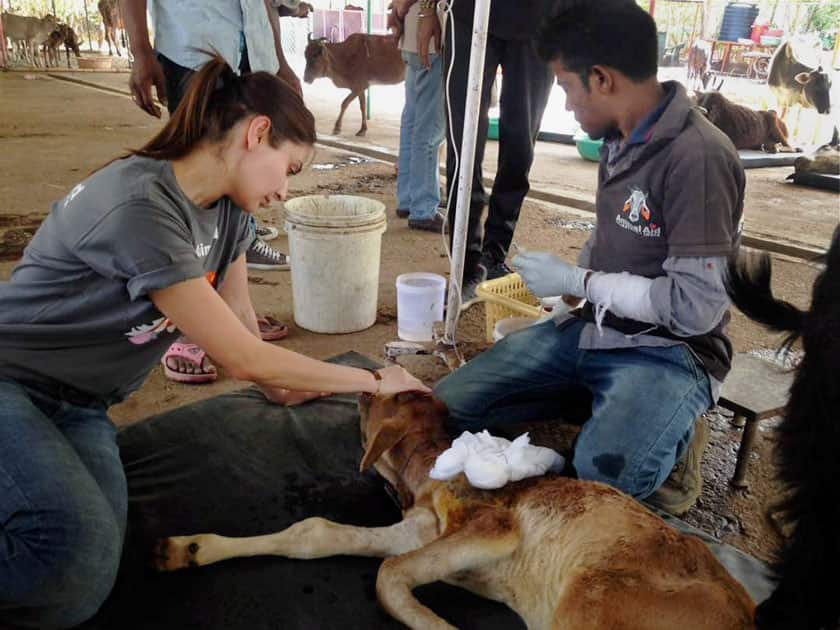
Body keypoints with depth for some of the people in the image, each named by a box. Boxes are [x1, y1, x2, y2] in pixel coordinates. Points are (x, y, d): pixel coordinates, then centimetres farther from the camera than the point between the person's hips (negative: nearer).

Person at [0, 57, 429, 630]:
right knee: (78, 565, -29)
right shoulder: (140, 207, -29)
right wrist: (374, 380, -16)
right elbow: (243, 358, -25)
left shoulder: (228, 209, -3)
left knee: (96, 564, -13)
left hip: (77, 404, 8)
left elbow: (242, 321, 8)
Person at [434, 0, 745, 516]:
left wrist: (578, 281, -15)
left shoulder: (699, 157, -20)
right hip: (593, 328, 7)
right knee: (446, 406, -4)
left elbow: (696, 307, -23)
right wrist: (572, 278, 4)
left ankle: (671, 432, -1)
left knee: (600, 479, -34)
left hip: (670, 350, -7)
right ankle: (601, 403, 6)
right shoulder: (621, 138, 5)